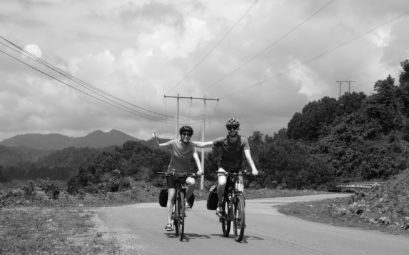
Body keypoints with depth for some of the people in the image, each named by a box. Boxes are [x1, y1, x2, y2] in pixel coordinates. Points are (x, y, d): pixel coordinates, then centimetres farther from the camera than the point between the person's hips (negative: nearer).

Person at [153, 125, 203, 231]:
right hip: (172, 172, -1)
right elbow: (159, 145, -8)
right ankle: (169, 222, -6)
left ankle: (186, 200, -1)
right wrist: (155, 139, -30)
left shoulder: (191, 147, -9)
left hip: (186, 172, 1)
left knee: (192, 183, -32)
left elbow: (196, 158, -21)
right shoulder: (173, 143, -11)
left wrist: (200, 169, -37)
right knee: (171, 196, -11)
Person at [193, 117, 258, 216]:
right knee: (222, 183, -31)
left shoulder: (243, 141, -12)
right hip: (224, 167, -1)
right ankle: (220, 204, -7)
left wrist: (253, 169, -41)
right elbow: (204, 144, -9)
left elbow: (248, 155, -25)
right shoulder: (222, 140, -10)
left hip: (237, 169, 1)